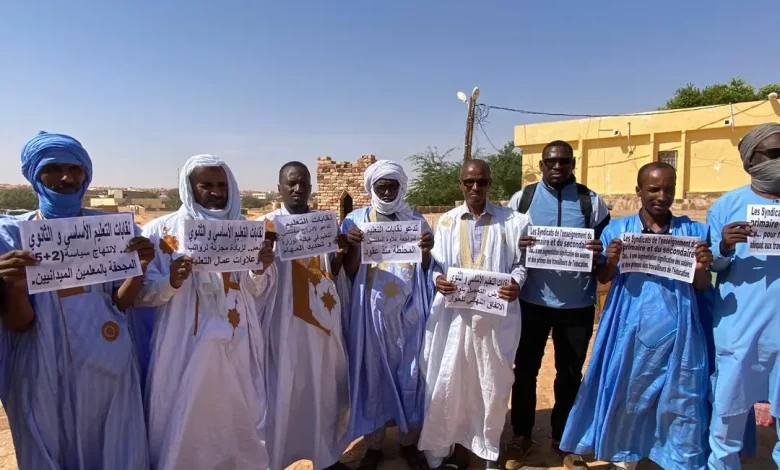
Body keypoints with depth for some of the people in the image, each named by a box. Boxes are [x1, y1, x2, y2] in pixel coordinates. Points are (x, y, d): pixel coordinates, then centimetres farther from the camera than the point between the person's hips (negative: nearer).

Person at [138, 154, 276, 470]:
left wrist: (262, 267, -14)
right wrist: (171, 283, -24)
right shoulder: (161, 231, -2)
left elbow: (258, 292, 6)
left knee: (239, 421, 13)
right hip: (185, 349, -2)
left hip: (237, 347, 3)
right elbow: (141, 292, -4)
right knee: (185, 425, 8)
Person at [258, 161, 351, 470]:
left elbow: (334, 274, 11)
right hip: (285, 324, -3)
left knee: (326, 389, 12)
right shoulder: (266, 225, -2)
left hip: (324, 321, 4)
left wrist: (340, 254, -9)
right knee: (284, 391, 2)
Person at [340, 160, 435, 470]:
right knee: (372, 375, 7)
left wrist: (426, 252, -15)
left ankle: (409, 442, 28)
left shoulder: (416, 220, 4)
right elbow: (349, 274, -2)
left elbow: (427, 271, 5)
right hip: (372, 313, -1)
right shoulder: (355, 220, 1)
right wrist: (353, 246, -20)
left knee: (410, 374, 8)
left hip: (408, 311, 1)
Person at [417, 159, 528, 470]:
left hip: (496, 315, 0)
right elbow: (437, 264, 6)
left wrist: (516, 284, -16)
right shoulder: (446, 221, 8)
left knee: (493, 383, 10)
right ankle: (454, 445, 26)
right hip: (455, 314, 1)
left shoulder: (511, 220, 4)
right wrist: (437, 279, -16)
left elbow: (520, 262, 4)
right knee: (450, 381, 5)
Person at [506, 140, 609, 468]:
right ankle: (521, 435, 28)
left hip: (577, 304, 1)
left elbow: (609, 246, 7)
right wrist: (516, 245, -18)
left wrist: (601, 252, -17)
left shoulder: (593, 202, 3)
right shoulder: (522, 199, 2)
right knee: (525, 370, 10)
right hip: (532, 301, 0)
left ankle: (563, 438, 34)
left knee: (570, 373, 14)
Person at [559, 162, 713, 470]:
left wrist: (701, 268, -18)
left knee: (680, 398, 6)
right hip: (629, 330, 0)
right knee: (624, 394, 8)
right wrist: (611, 261, -16)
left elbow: (702, 287, 4)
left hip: (676, 332, 0)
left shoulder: (694, 231, 4)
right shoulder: (617, 229, 3)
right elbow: (603, 278, 5)